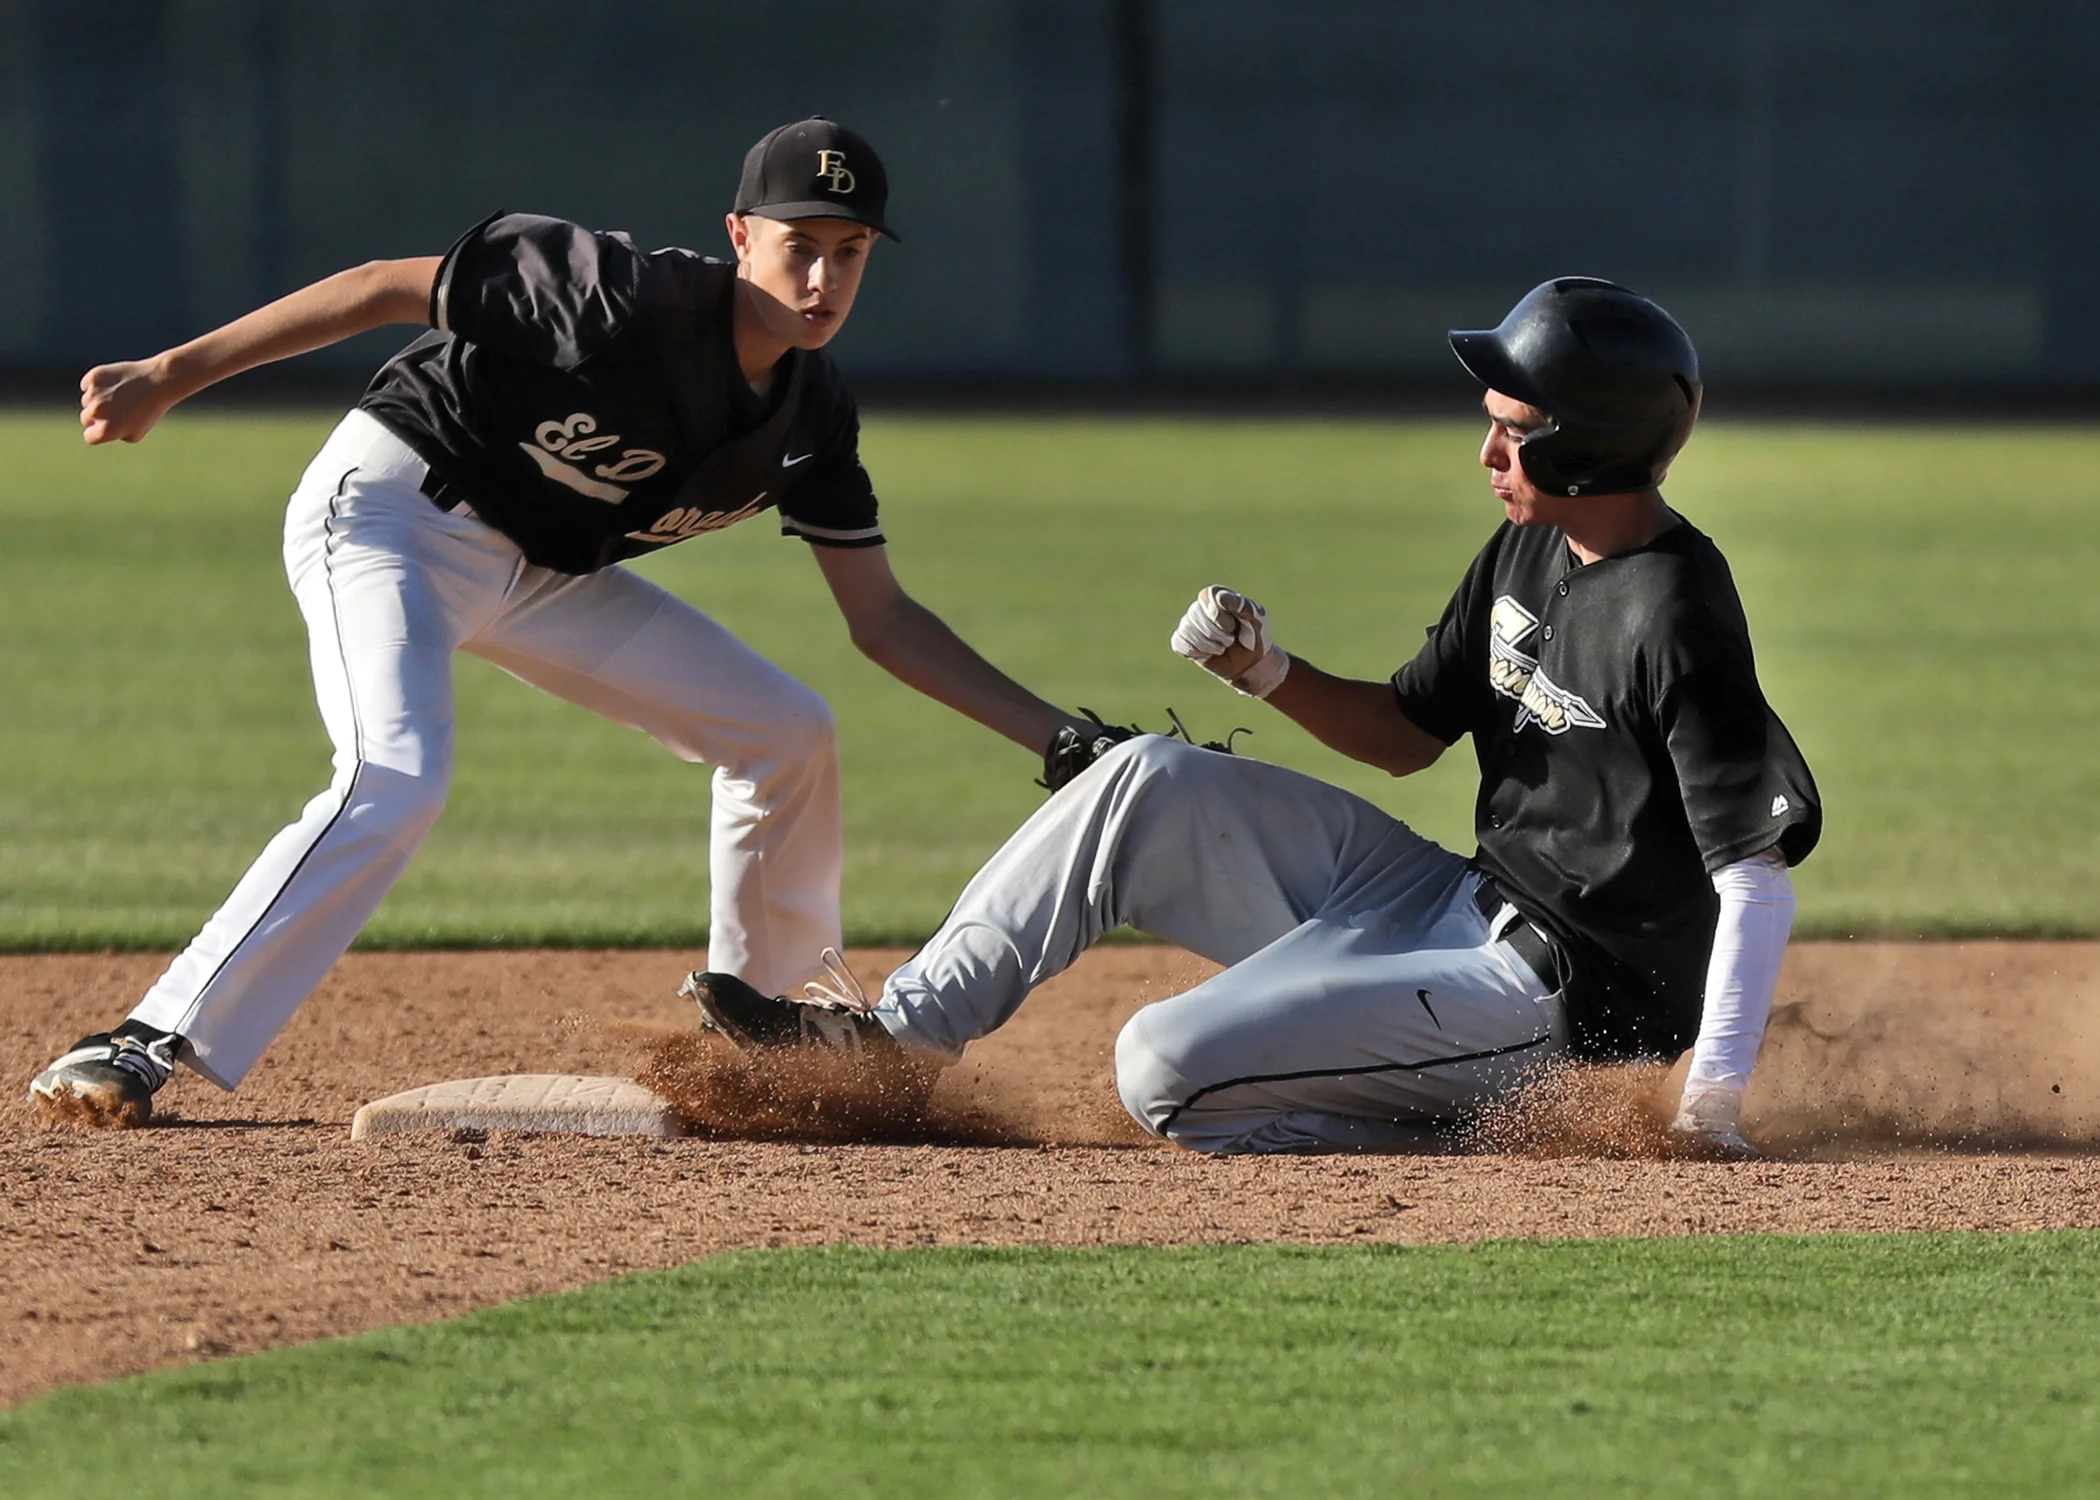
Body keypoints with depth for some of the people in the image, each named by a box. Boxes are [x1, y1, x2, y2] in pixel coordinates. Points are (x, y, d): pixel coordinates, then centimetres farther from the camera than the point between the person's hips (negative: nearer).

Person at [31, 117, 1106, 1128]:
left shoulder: (811, 416, -3)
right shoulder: (634, 300, -27)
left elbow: (883, 620, 5)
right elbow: (393, 287, -24)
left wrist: (1058, 736, -3)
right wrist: (170, 378, -25)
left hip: (545, 573, 8)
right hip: (393, 509, -8)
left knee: (786, 735, 8)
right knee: (395, 781, -32)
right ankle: (144, 1050, -34)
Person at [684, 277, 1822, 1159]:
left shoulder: (1673, 617, -23)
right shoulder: (1529, 549, 6)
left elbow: (1759, 870, -26)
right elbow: (1405, 734, 18)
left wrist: (1713, 1101, -34)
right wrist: (1267, 674, -2)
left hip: (1541, 1000, -10)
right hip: (1452, 906, 10)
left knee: (1165, 1070, -19)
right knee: (1150, 783, 4)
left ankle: (1464, 1126, -5)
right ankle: (908, 1029, 6)